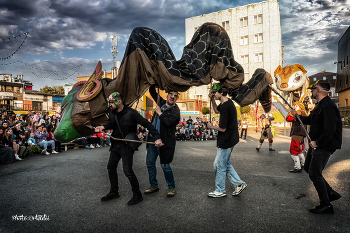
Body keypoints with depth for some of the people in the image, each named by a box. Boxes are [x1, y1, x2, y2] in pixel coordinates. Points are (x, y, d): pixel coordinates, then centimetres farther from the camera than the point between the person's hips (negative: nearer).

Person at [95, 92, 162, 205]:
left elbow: (146, 124, -21)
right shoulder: (112, 113, 2)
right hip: (116, 145, 8)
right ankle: (114, 192, 33)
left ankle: (137, 195, 10)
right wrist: (103, 127, -2)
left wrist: (157, 137, -29)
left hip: (127, 146, -8)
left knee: (127, 170, -8)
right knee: (111, 167, 14)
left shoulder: (131, 113, -20)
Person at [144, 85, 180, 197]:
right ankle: (154, 185, 29)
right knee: (150, 163, 13)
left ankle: (171, 187, 20)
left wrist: (159, 113, -13)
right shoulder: (161, 103, 11)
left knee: (165, 165, -1)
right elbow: (152, 92, 24)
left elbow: (168, 122, -25)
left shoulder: (175, 110, -8)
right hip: (152, 138, 7)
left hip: (165, 141, -7)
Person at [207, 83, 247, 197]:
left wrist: (211, 127, -5)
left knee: (220, 165, 4)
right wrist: (212, 100, 8)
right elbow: (216, 110, 25)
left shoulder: (225, 107, -25)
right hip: (230, 139, 10)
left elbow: (222, 128, -24)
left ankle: (220, 191, 19)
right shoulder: (227, 102, 5)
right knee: (225, 163, 21)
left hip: (226, 141, -10)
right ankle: (239, 183, 27)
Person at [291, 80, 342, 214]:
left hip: (324, 146, -11)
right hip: (316, 144, 11)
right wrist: (297, 115, 33)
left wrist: (317, 142, -21)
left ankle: (326, 205, 10)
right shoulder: (320, 105, 12)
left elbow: (329, 130, -29)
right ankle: (331, 193, 28)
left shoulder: (327, 106, -22)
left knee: (314, 174, -5)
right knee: (308, 168, 18)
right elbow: (310, 120, 27)